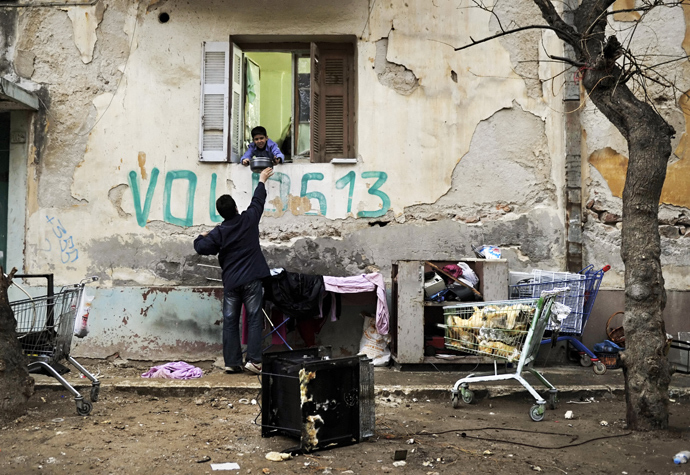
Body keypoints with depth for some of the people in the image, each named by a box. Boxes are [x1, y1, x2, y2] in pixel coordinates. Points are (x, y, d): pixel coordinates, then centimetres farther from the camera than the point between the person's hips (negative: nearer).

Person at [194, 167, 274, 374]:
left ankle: (232, 362, 6)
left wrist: (202, 236, 17)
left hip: (230, 282, 1)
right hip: (251, 279, -1)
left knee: (230, 322, 6)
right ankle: (253, 360, -8)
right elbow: (257, 201, 13)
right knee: (254, 320, -1)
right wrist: (262, 180, 28)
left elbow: (200, 247, -5)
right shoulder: (249, 220, -1)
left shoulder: (219, 232, -2)